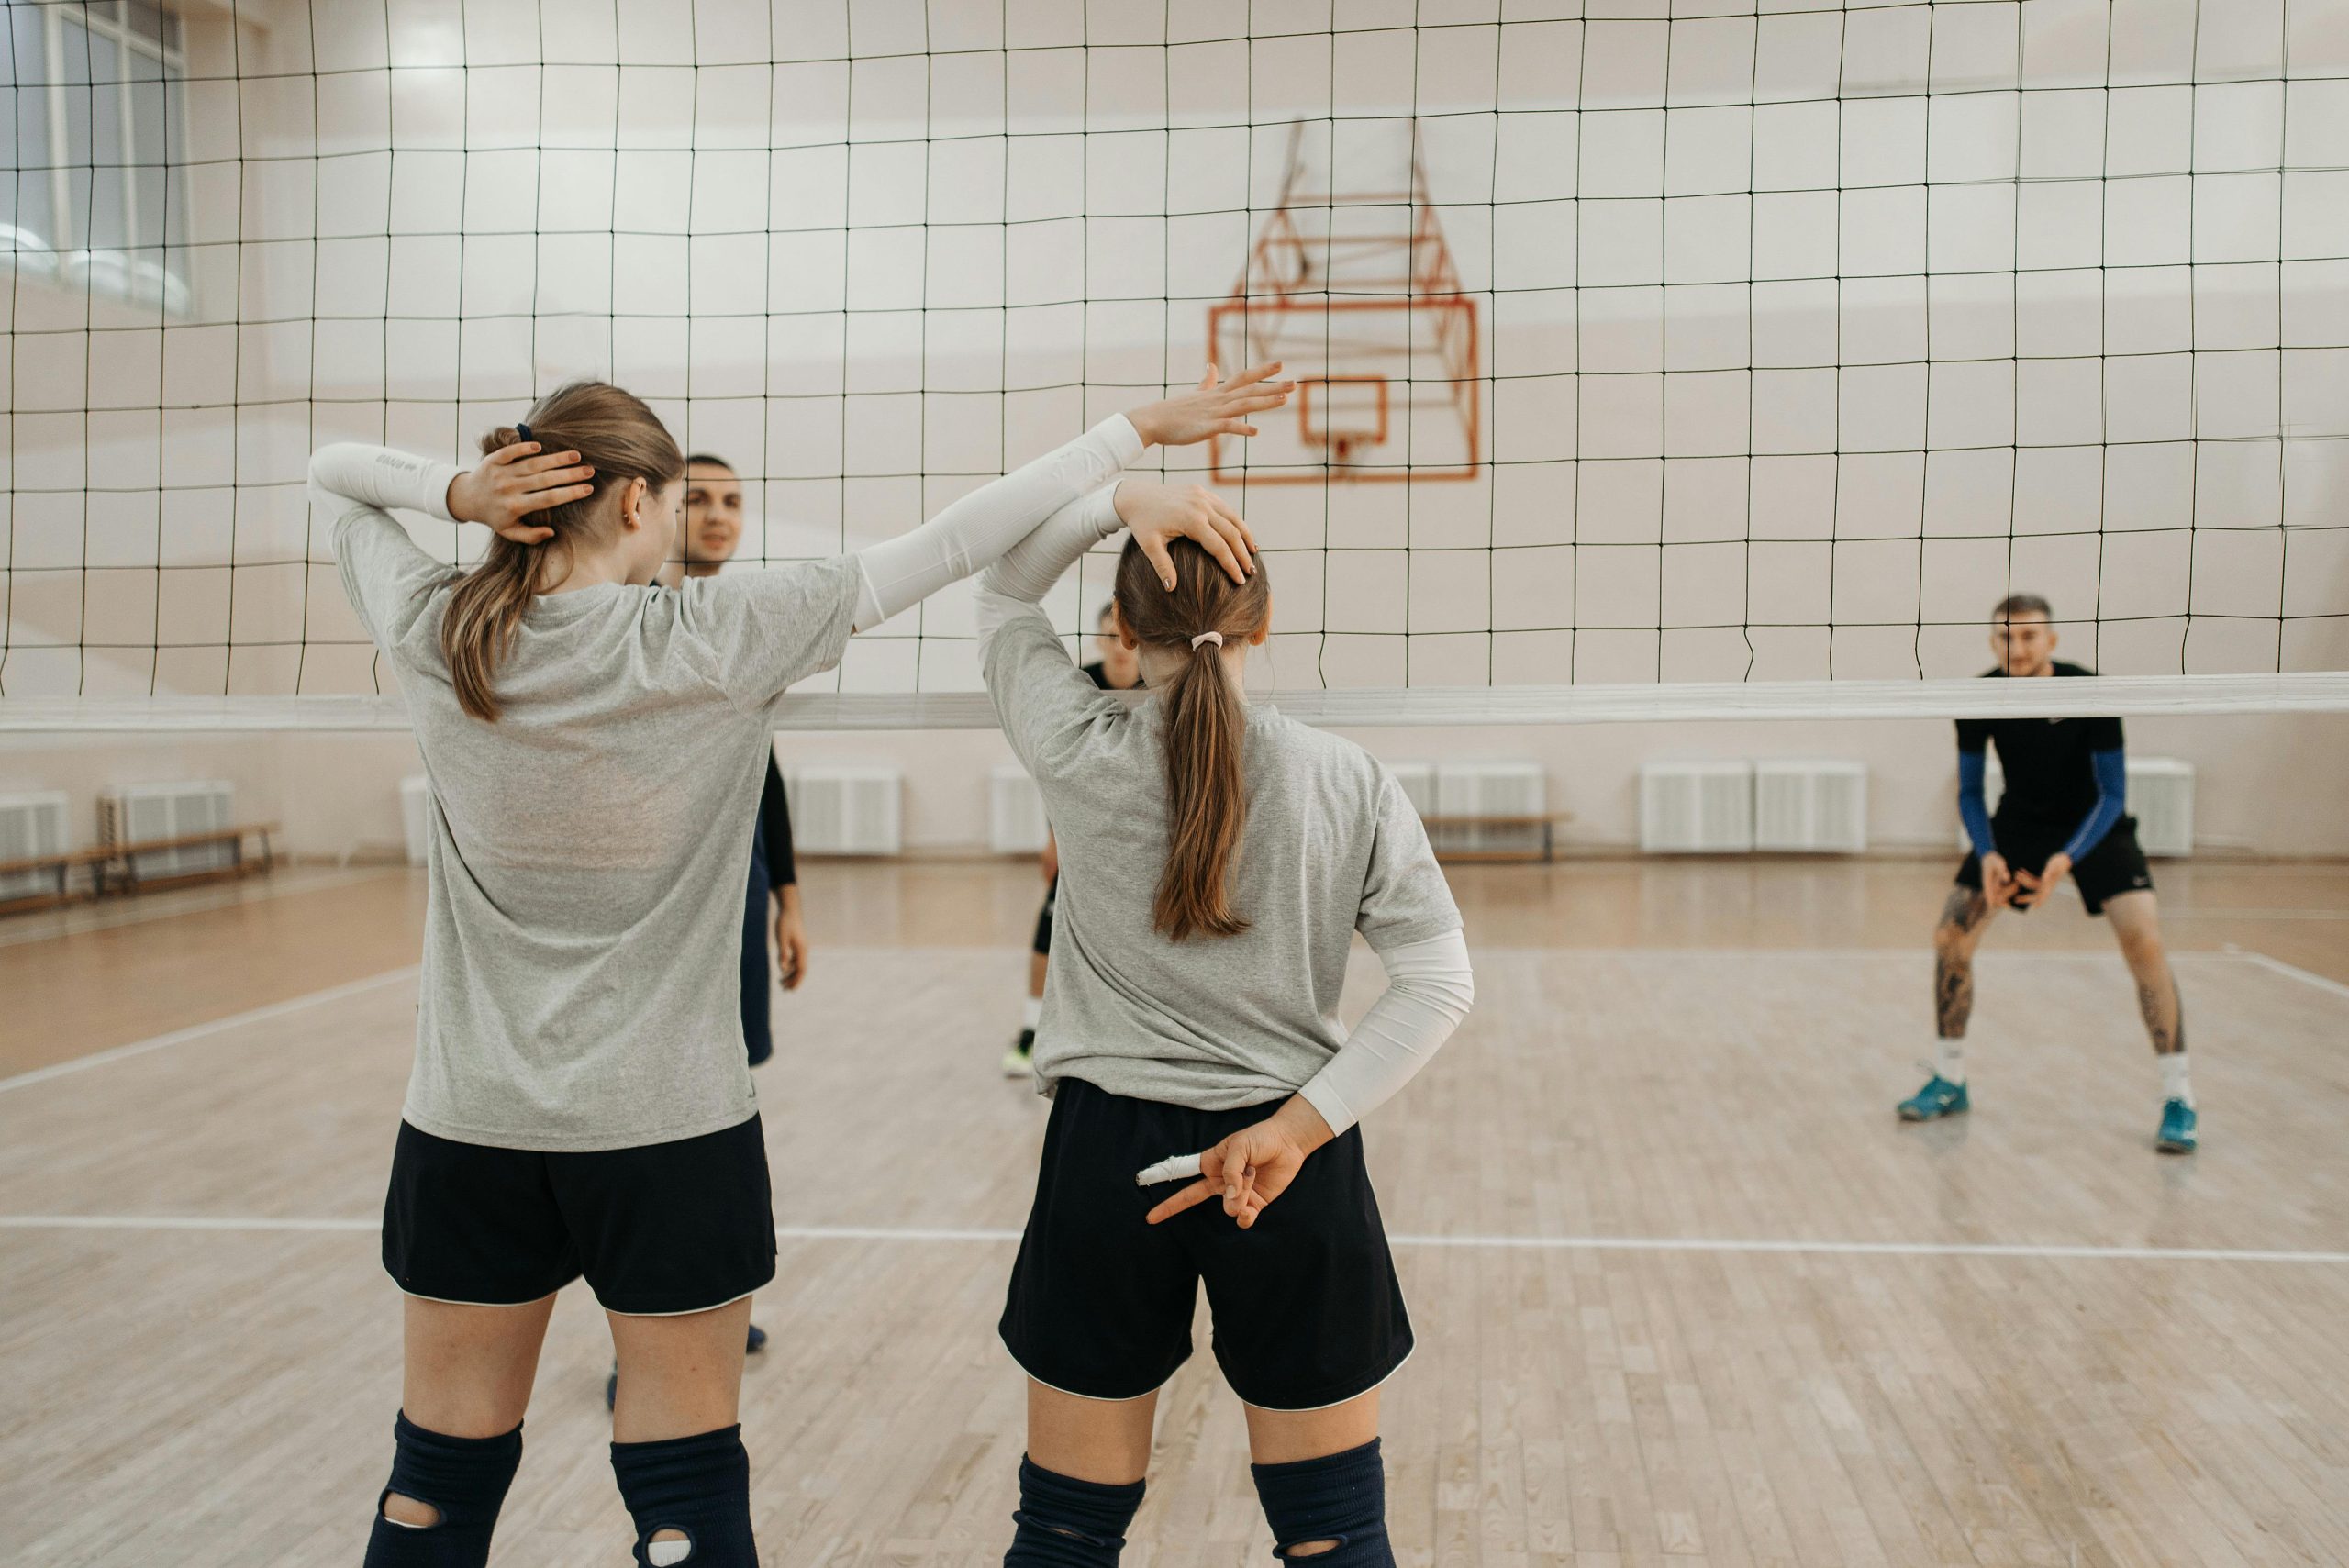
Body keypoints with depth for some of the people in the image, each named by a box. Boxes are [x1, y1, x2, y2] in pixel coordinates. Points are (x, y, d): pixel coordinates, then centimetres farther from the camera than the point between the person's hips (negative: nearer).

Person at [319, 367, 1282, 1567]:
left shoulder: (432, 638, -5)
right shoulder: (716, 642, -15)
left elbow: (332, 471, 13)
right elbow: (947, 545, -10)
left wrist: (457, 493, -8)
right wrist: (1136, 431, -2)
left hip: (469, 1124, 4)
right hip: (666, 1124, -3)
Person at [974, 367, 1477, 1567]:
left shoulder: (1083, 755, -7)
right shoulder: (1346, 781, -5)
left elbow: (1001, 588, 9)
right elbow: (1438, 983, -9)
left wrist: (1124, 498, -5)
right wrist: (1301, 1123, -13)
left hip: (1109, 1158, 0)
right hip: (1294, 1169, 0)